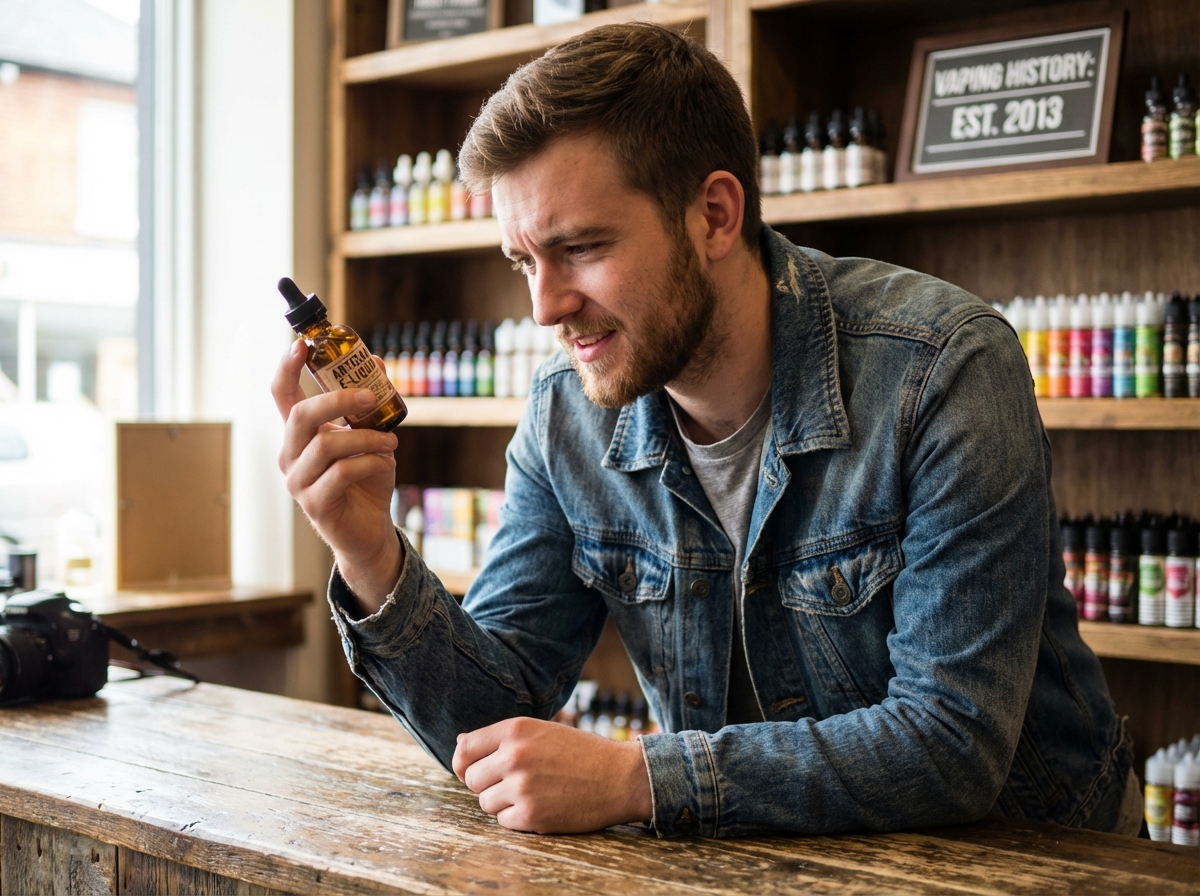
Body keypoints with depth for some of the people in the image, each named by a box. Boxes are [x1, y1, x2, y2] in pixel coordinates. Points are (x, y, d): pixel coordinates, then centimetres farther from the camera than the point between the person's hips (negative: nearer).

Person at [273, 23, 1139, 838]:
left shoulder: (942, 369, -20)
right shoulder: (567, 415, -5)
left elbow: (953, 738, -23)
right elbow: (494, 717, -3)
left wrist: (634, 780, -27)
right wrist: (373, 559, -20)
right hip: (741, 856, 3)